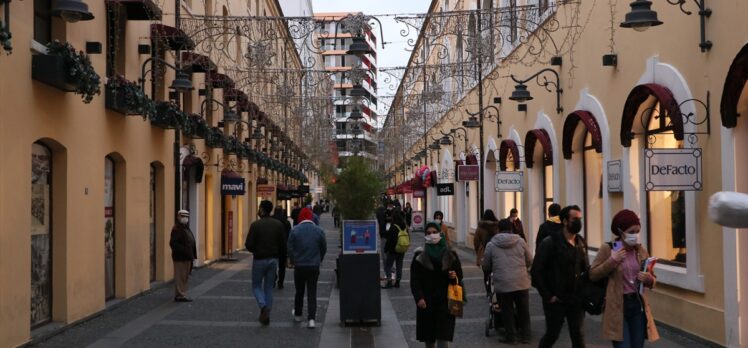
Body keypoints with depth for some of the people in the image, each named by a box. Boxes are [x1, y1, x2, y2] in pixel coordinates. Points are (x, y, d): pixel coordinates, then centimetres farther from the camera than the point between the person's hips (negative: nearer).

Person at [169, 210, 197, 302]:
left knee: (185, 277, 15)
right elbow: (173, 243, -22)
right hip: (180, 258, -10)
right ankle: (180, 296, -1)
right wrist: (184, 252, -24)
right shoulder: (177, 229, -13)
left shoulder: (186, 228, 17)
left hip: (187, 258, 10)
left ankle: (182, 295, 22)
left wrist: (192, 255, 12)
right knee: (180, 277, -5)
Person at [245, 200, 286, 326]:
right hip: (273, 259, 4)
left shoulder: (255, 225, -12)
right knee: (269, 287, 13)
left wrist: (255, 251, 7)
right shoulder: (278, 225, -1)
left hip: (259, 259, -3)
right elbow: (283, 244, -2)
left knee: (256, 285, 11)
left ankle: (263, 306, -14)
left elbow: (249, 244, -14)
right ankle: (266, 315, 13)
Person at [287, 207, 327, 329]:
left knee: (299, 291, 17)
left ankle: (297, 315, 32)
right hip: (314, 266, 0)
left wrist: (293, 262, 11)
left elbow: (290, 248, -5)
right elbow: (324, 248, 4)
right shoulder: (319, 231, -3)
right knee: (312, 293, 2)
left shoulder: (295, 230, -7)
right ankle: (311, 319, -7)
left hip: (299, 266, 0)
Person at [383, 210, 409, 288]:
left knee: (388, 265, 2)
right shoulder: (405, 227, 3)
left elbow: (389, 240, -16)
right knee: (399, 266, 14)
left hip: (393, 250, -7)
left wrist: (386, 249, -6)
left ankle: (389, 282, -5)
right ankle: (397, 282, 17)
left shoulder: (393, 227, -18)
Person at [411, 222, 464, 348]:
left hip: (445, 300, -1)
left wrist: (455, 277, -13)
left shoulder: (450, 254, 4)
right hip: (426, 301, 1)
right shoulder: (419, 255, 2)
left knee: (443, 337, -9)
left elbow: (459, 275, 11)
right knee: (428, 337, 10)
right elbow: (414, 280, -1)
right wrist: (419, 298, -13)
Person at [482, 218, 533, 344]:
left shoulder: (491, 245, -1)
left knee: (507, 311, 10)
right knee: (523, 310, 15)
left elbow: (486, 267, 5)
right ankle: (525, 335, 22)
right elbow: (529, 262, 7)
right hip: (521, 283, 1)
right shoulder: (521, 242, 1)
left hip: (502, 284, -1)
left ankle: (511, 336, 14)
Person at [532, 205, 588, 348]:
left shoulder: (581, 243, 7)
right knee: (551, 335, 8)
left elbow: (586, 269, 14)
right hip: (556, 301, -5)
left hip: (576, 300, 5)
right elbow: (536, 271, -13)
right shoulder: (550, 242, -12)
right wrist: (547, 296, -14)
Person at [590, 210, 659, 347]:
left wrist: (649, 279, -10)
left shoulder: (641, 250, 7)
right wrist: (612, 260, -17)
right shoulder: (607, 249, -4)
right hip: (617, 306, -4)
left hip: (638, 305, 4)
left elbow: (651, 280, 14)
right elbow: (592, 275, -6)